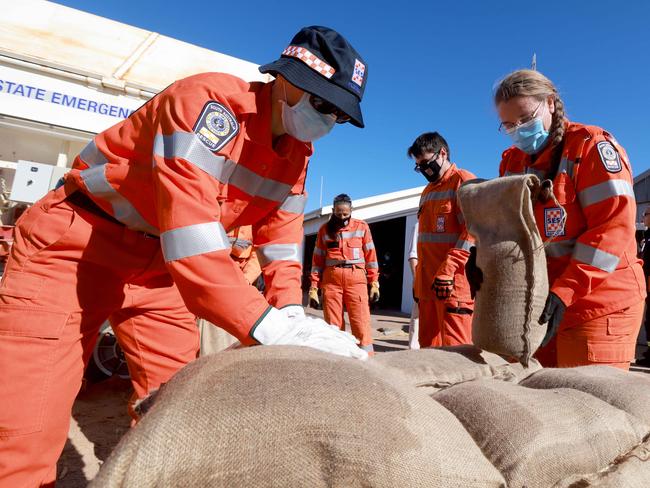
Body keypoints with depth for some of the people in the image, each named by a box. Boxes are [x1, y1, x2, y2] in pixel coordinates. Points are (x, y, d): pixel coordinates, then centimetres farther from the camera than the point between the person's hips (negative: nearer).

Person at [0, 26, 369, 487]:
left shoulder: (298, 152, 0)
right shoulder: (209, 102, -27)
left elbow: (282, 231, 1)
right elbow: (192, 237, -36)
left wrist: (291, 311, -14)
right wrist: (270, 328, -38)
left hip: (158, 263, 7)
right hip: (74, 243, -6)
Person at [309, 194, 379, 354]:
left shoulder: (362, 227, 10)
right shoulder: (325, 229, 11)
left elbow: (370, 255, 9)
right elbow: (317, 259, 11)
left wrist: (374, 283, 3)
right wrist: (313, 288, 4)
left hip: (356, 278, -1)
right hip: (331, 278, 1)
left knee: (361, 322, -6)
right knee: (332, 324, 2)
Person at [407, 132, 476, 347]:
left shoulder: (463, 181, -3)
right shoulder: (427, 191, 22)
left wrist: (447, 271, -20)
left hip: (453, 284, -8)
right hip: (428, 284, 8)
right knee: (428, 347, 11)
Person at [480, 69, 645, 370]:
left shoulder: (592, 145, -7)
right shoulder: (512, 160, 12)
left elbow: (614, 225, -17)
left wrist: (565, 292, -24)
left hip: (597, 306, -6)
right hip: (537, 306, 6)